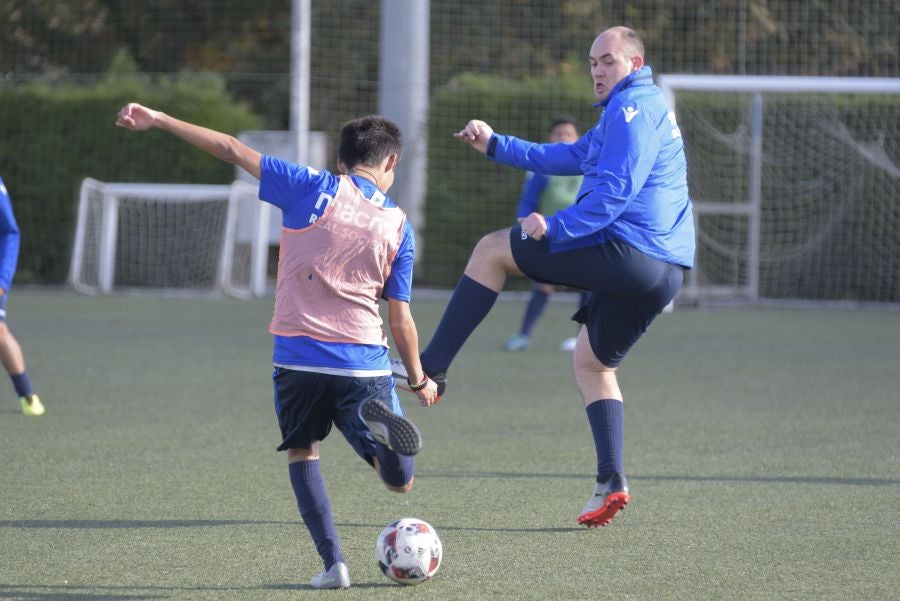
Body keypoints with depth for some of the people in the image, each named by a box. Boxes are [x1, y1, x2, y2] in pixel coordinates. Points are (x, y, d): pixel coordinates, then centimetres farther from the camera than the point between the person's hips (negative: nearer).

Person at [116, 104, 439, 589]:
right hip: (364, 363, 0)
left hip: (299, 357, 0)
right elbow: (400, 320, 5)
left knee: (302, 451, 23)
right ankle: (379, 422, -28)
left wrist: (158, 121, 1)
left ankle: (332, 563, 7)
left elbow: (234, 151, -3)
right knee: (400, 481, 6)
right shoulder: (398, 228, 4)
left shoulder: (315, 190, -2)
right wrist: (420, 381, 19)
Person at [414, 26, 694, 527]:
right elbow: (575, 157, 33)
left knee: (492, 251, -1)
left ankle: (432, 369, -4)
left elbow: (615, 193, -19)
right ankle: (612, 482, 7)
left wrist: (555, 227, -19)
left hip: (625, 252, -10)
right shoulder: (647, 107, 26)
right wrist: (496, 146, 32)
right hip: (664, 272, 10)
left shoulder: (631, 109, -7)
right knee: (593, 361, 21)